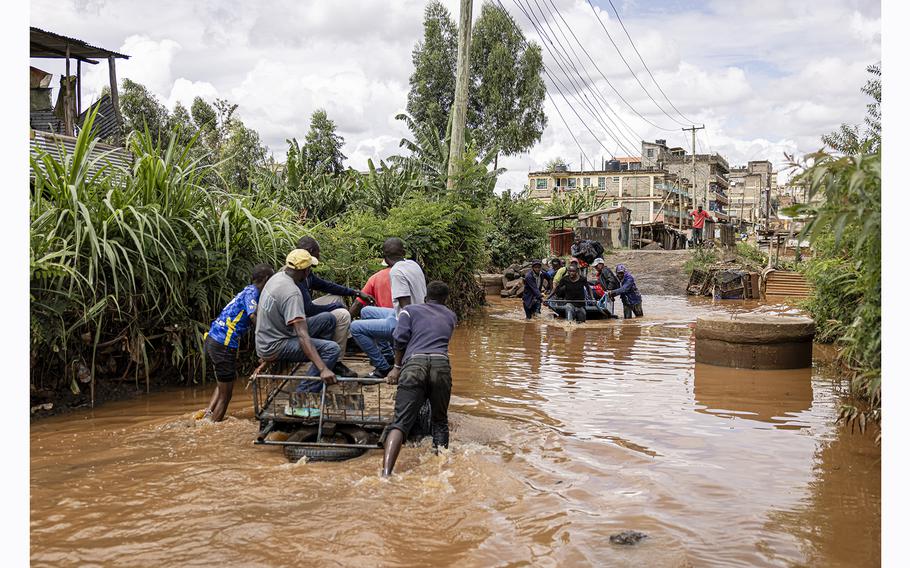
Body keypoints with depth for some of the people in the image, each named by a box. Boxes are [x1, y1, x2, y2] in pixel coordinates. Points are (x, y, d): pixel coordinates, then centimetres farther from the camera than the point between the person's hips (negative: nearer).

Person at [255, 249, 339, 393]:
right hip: (274, 348, -10)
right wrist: (323, 369, -41)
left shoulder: (277, 277, 1)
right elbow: (302, 336, -36)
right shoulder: (292, 293, -27)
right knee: (332, 349, -23)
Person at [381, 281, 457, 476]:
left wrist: (397, 367, 17)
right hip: (441, 363, 2)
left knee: (400, 421, -10)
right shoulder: (451, 316, 31)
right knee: (440, 421, 20)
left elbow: (400, 339, 8)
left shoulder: (410, 310, 21)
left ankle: (386, 473, -25)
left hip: (414, 362, -2)